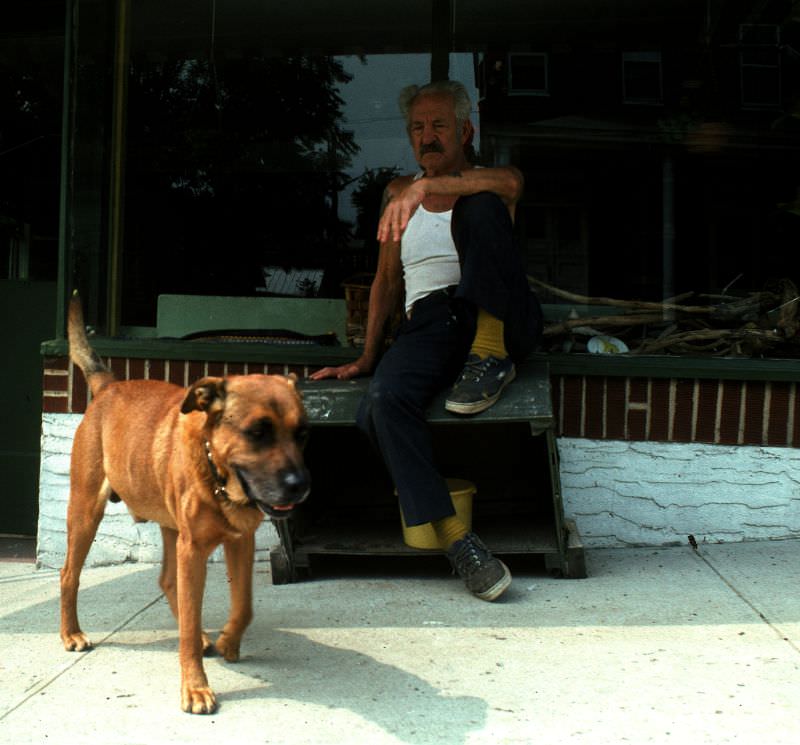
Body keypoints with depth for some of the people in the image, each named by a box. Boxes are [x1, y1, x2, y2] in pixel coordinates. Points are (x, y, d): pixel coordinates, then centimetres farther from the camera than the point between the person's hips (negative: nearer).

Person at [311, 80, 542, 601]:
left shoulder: (484, 186, 14)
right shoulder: (400, 192, 26)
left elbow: (510, 182, -14)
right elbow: (388, 279, 25)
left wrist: (428, 185, -25)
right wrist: (367, 357, 16)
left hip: (503, 319, -2)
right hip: (429, 321, 3)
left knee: (479, 209, -27)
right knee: (384, 401, -32)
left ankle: (491, 357, -25)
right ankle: (455, 539, -33)